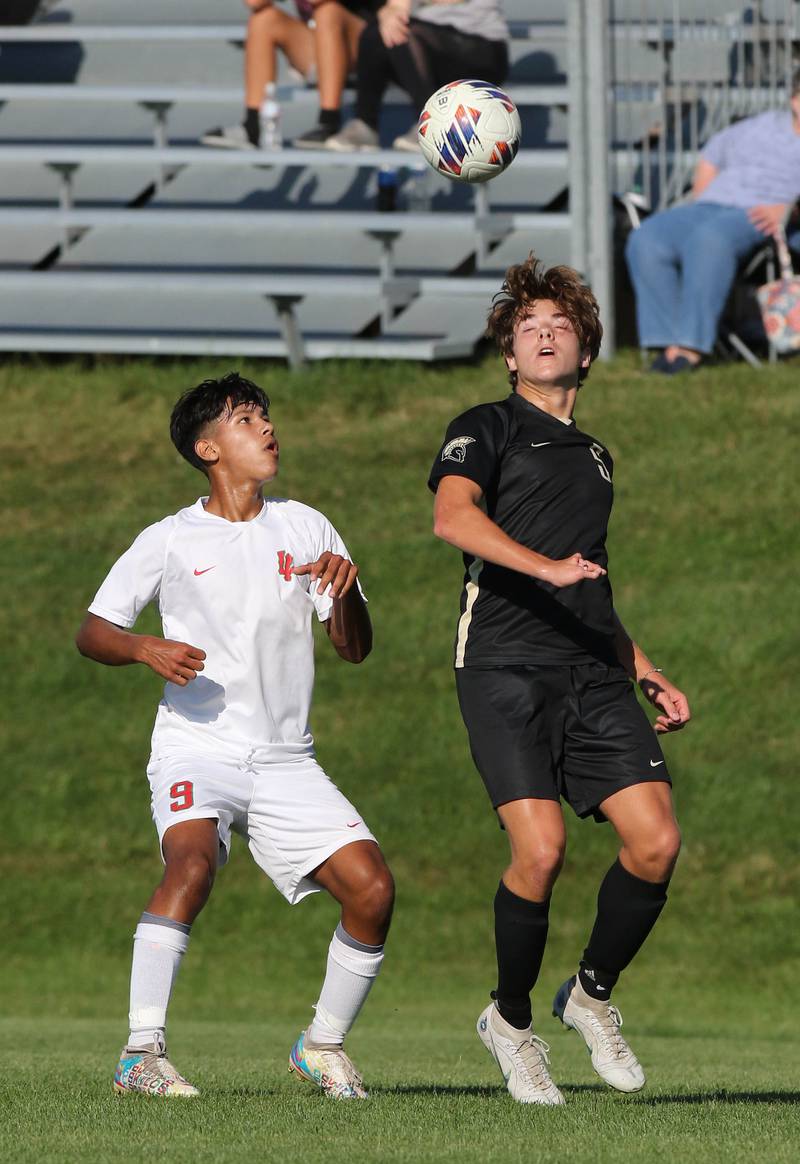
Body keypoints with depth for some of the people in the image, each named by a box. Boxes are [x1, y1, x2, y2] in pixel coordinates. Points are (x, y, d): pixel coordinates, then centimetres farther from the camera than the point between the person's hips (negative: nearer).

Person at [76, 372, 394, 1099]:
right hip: (197, 747, -4)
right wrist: (146, 649, -19)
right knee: (193, 861, -32)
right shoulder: (171, 542, 1)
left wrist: (342, 591, -13)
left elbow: (355, 650, 8)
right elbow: (92, 633, 2)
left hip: (286, 759, 4)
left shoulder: (304, 529, 9)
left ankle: (323, 1045, 11)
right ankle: (142, 1056, -32)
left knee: (372, 887, -10)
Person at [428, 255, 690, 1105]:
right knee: (540, 849, -19)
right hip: (505, 670, -6)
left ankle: (593, 994, 13)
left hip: (592, 677, 6)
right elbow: (452, 516, -15)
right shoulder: (486, 431, 6)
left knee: (655, 841, -11)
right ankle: (511, 1020, 4)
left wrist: (646, 675, 28)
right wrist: (544, 566, -29)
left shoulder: (594, 455, 27)